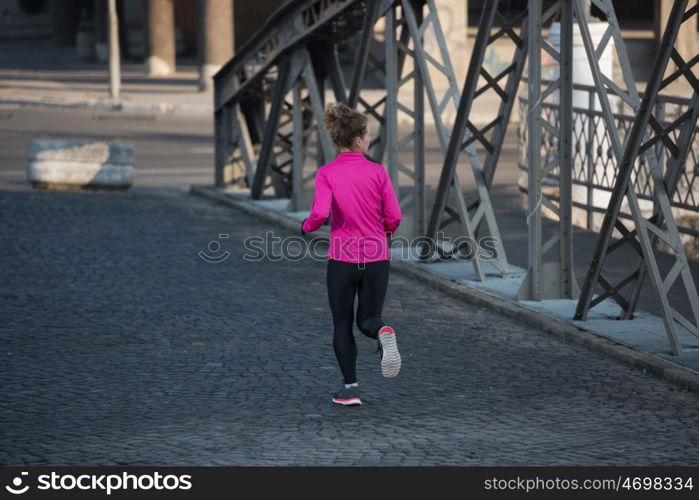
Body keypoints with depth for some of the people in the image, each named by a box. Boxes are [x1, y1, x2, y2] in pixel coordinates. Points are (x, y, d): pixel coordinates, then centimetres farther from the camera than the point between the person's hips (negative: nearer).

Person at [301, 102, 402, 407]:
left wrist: (307, 226, 2)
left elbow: (320, 213, -20)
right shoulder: (378, 172, -4)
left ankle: (351, 388, 7)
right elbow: (394, 217, -4)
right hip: (377, 259, 1)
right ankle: (383, 333, -21)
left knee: (342, 324, 15)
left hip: (342, 259, -1)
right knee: (368, 319, 15)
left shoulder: (326, 174, -7)